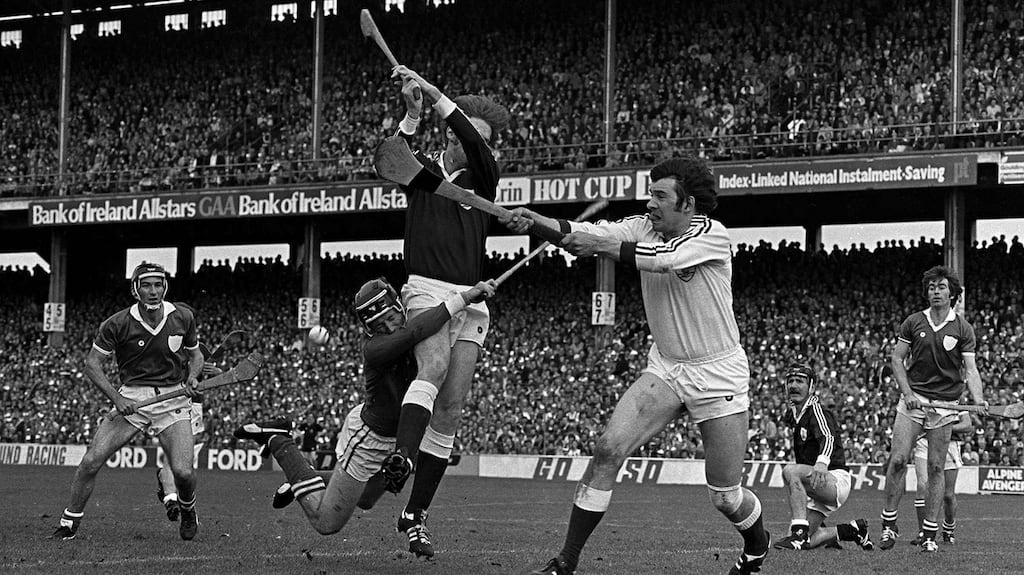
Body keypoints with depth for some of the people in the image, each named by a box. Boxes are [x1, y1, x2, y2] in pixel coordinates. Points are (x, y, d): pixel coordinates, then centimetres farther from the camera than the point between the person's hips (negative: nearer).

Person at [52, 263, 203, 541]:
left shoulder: (183, 317, -1)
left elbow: (195, 354, 15)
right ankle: (69, 523, 7)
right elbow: (92, 363, -2)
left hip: (173, 399, 0)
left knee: (183, 471, -16)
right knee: (91, 461, -12)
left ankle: (188, 512, 19)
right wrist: (116, 397, -14)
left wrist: (191, 379, -6)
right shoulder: (117, 324, -9)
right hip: (131, 399, 0)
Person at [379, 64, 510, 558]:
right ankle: (402, 456, -53)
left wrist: (433, 93, -18)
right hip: (428, 290, -3)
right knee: (433, 367, -32)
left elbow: (475, 145, -10)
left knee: (450, 410, -2)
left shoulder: (483, 178, 11)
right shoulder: (421, 170, 9)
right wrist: (412, 113, -28)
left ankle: (415, 516, 3)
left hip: (471, 301, 3)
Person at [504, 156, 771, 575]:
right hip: (665, 366, 5)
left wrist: (600, 246, -36)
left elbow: (665, 258, -33)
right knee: (608, 448, -16)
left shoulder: (712, 234, -16)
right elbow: (592, 232, -15)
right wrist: (536, 222, -31)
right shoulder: (643, 228, 0)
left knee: (726, 497, 1)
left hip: (718, 373, -4)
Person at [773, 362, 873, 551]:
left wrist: (822, 462, -52)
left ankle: (800, 533, -37)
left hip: (836, 480, -9)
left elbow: (828, 438, -34)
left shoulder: (816, 410, -13)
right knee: (805, 542, 0)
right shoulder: (792, 414, 14)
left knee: (789, 471, -34)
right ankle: (852, 530, 20)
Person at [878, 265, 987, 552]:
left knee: (936, 468, -1)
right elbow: (897, 359, 7)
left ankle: (930, 534, 5)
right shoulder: (913, 322, 5)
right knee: (898, 459, -9)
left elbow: (970, 368, -3)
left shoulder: (963, 329, 2)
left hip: (945, 404, -1)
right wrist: (908, 393, -7)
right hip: (913, 400, 1)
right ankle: (889, 525, 3)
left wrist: (978, 399, -20)